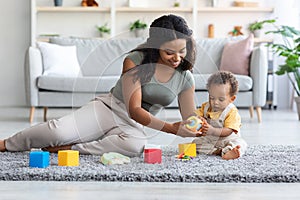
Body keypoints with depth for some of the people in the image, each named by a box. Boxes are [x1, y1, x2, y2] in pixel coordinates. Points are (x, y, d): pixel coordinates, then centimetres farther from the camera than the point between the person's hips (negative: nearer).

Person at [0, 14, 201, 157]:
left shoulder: (185, 79, 0)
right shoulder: (135, 61, -12)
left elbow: (190, 118, 7)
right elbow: (134, 109, -18)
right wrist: (171, 128, -28)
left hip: (133, 127, 2)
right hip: (106, 109, -2)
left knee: (136, 145, -40)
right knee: (58, 130, -32)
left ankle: (66, 148, -27)